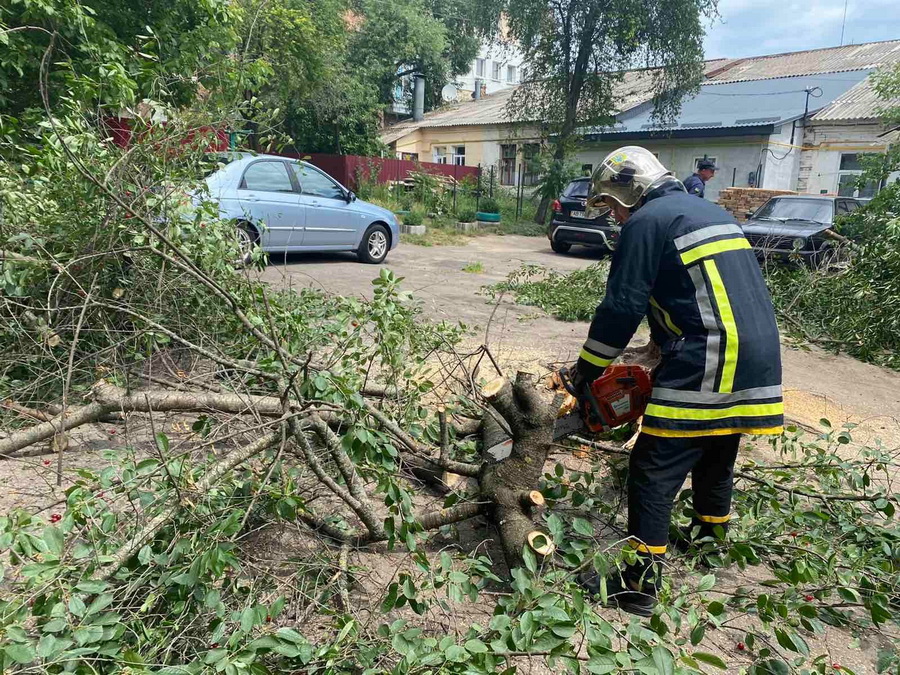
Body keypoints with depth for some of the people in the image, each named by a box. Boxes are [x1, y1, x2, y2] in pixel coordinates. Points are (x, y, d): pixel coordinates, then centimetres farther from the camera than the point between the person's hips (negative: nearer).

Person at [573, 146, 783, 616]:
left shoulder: (647, 222, -5)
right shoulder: (713, 214, 22)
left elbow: (621, 308, -9)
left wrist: (586, 373, 0)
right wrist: (663, 350, 29)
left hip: (707, 368, -9)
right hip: (756, 361, 9)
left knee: (653, 472, -2)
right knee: (716, 458, 25)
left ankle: (640, 585, 3)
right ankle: (710, 539, 44)